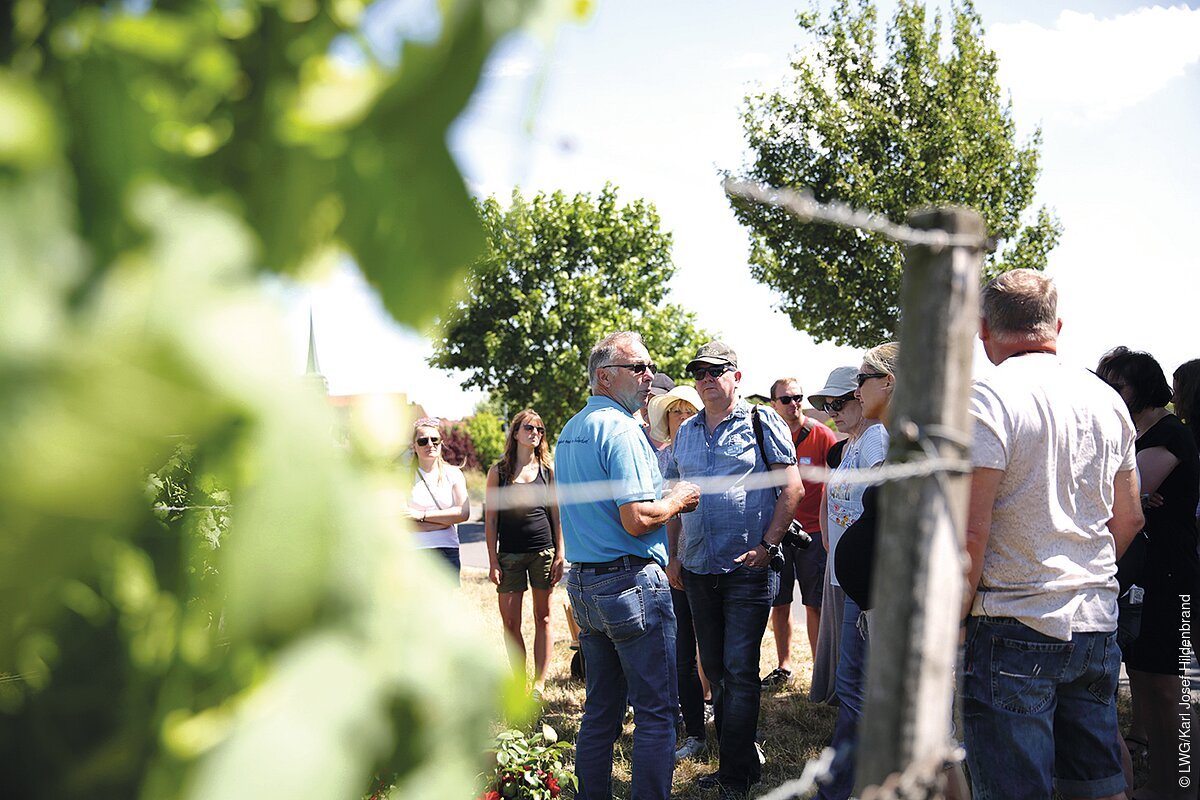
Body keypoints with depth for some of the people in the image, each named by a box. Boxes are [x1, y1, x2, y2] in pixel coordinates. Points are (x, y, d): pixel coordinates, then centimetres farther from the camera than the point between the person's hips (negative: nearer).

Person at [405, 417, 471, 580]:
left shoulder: (452, 473, 9)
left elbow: (464, 513, -4)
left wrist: (422, 515, -7)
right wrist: (446, 520, -7)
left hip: (448, 552, 2)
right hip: (414, 553, -2)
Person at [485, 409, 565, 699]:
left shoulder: (548, 469, 5)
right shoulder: (498, 472, 3)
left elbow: (557, 515, 7)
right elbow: (490, 520, 2)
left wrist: (560, 556, 0)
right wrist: (493, 561, -3)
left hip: (543, 550, 0)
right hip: (510, 553, 0)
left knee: (543, 618, 4)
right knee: (510, 622, 1)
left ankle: (539, 684, 12)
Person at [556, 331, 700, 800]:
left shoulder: (569, 433, 14)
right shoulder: (620, 429, -15)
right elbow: (637, 520, -22)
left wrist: (665, 499, 18)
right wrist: (678, 499, -4)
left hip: (583, 585, 9)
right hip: (631, 582, -9)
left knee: (601, 709, 16)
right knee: (656, 712, 0)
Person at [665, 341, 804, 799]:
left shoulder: (761, 423, -3)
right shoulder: (686, 432, 13)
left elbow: (792, 487, -8)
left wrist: (767, 545, -13)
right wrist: (673, 555, 10)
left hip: (747, 568, -6)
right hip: (698, 570, 6)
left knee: (740, 670, -4)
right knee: (714, 668, 13)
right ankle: (740, 759, 27)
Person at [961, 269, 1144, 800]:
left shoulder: (987, 397, -13)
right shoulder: (1107, 400, 10)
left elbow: (970, 531, -19)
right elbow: (1129, 519, 17)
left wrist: (952, 624, -9)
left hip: (1015, 627, -7)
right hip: (1097, 624, 7)